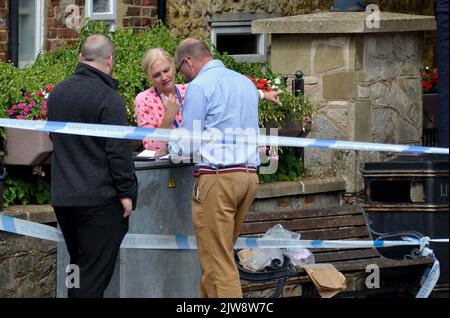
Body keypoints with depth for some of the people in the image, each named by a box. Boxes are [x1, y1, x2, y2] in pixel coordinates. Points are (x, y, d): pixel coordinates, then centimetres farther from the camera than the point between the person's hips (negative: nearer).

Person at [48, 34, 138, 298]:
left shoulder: (57, 93, 10)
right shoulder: (108, 98, -14)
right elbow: (119, 150, -16)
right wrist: (126, 192, -10)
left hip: (63, 197, 7)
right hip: (99, 198, -7)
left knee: (78, 268, 17)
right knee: (94, 275, -5)